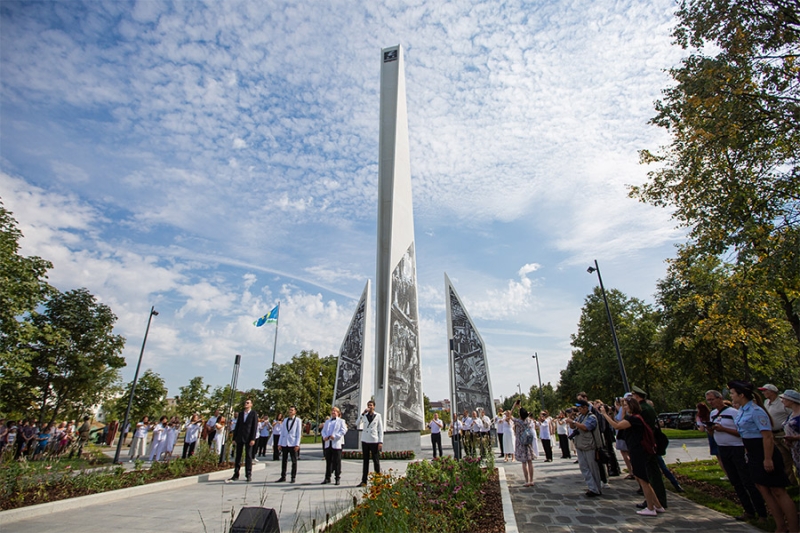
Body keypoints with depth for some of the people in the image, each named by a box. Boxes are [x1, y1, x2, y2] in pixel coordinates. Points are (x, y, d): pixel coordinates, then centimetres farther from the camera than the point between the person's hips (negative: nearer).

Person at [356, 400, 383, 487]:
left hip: (374, 441, -2)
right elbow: (357, 424, -6)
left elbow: (380, 429, 2)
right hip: (365, 441, 2)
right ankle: (364, 481, 12)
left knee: (376, 461, 2)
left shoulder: (378, 416, 2)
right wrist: (363, 413, -11)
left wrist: (381, 442, -6)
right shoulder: (364, 415, 7)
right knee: (365, 461, 8)